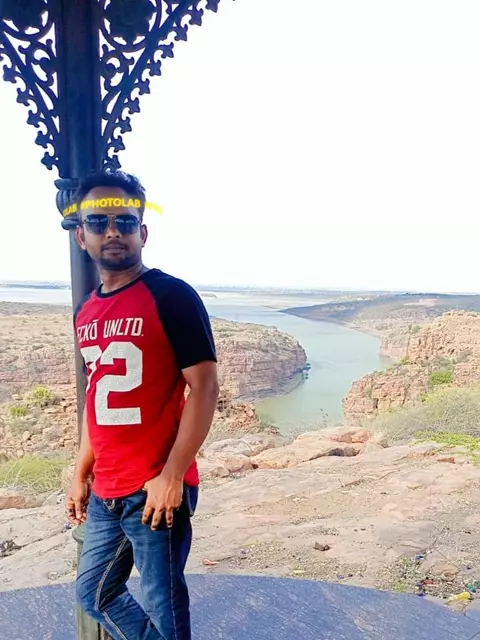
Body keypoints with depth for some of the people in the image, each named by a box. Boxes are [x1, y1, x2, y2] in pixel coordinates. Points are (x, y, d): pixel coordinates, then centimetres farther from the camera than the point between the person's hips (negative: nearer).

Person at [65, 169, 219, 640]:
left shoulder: (172, 296, -12)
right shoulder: (86, 312, 9)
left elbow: (204, 387, -16)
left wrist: (171, 477, -19)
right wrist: (80, 475, 16)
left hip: (156, 489, -7)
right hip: (105, 492, 7)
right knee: (93, 594, 21)